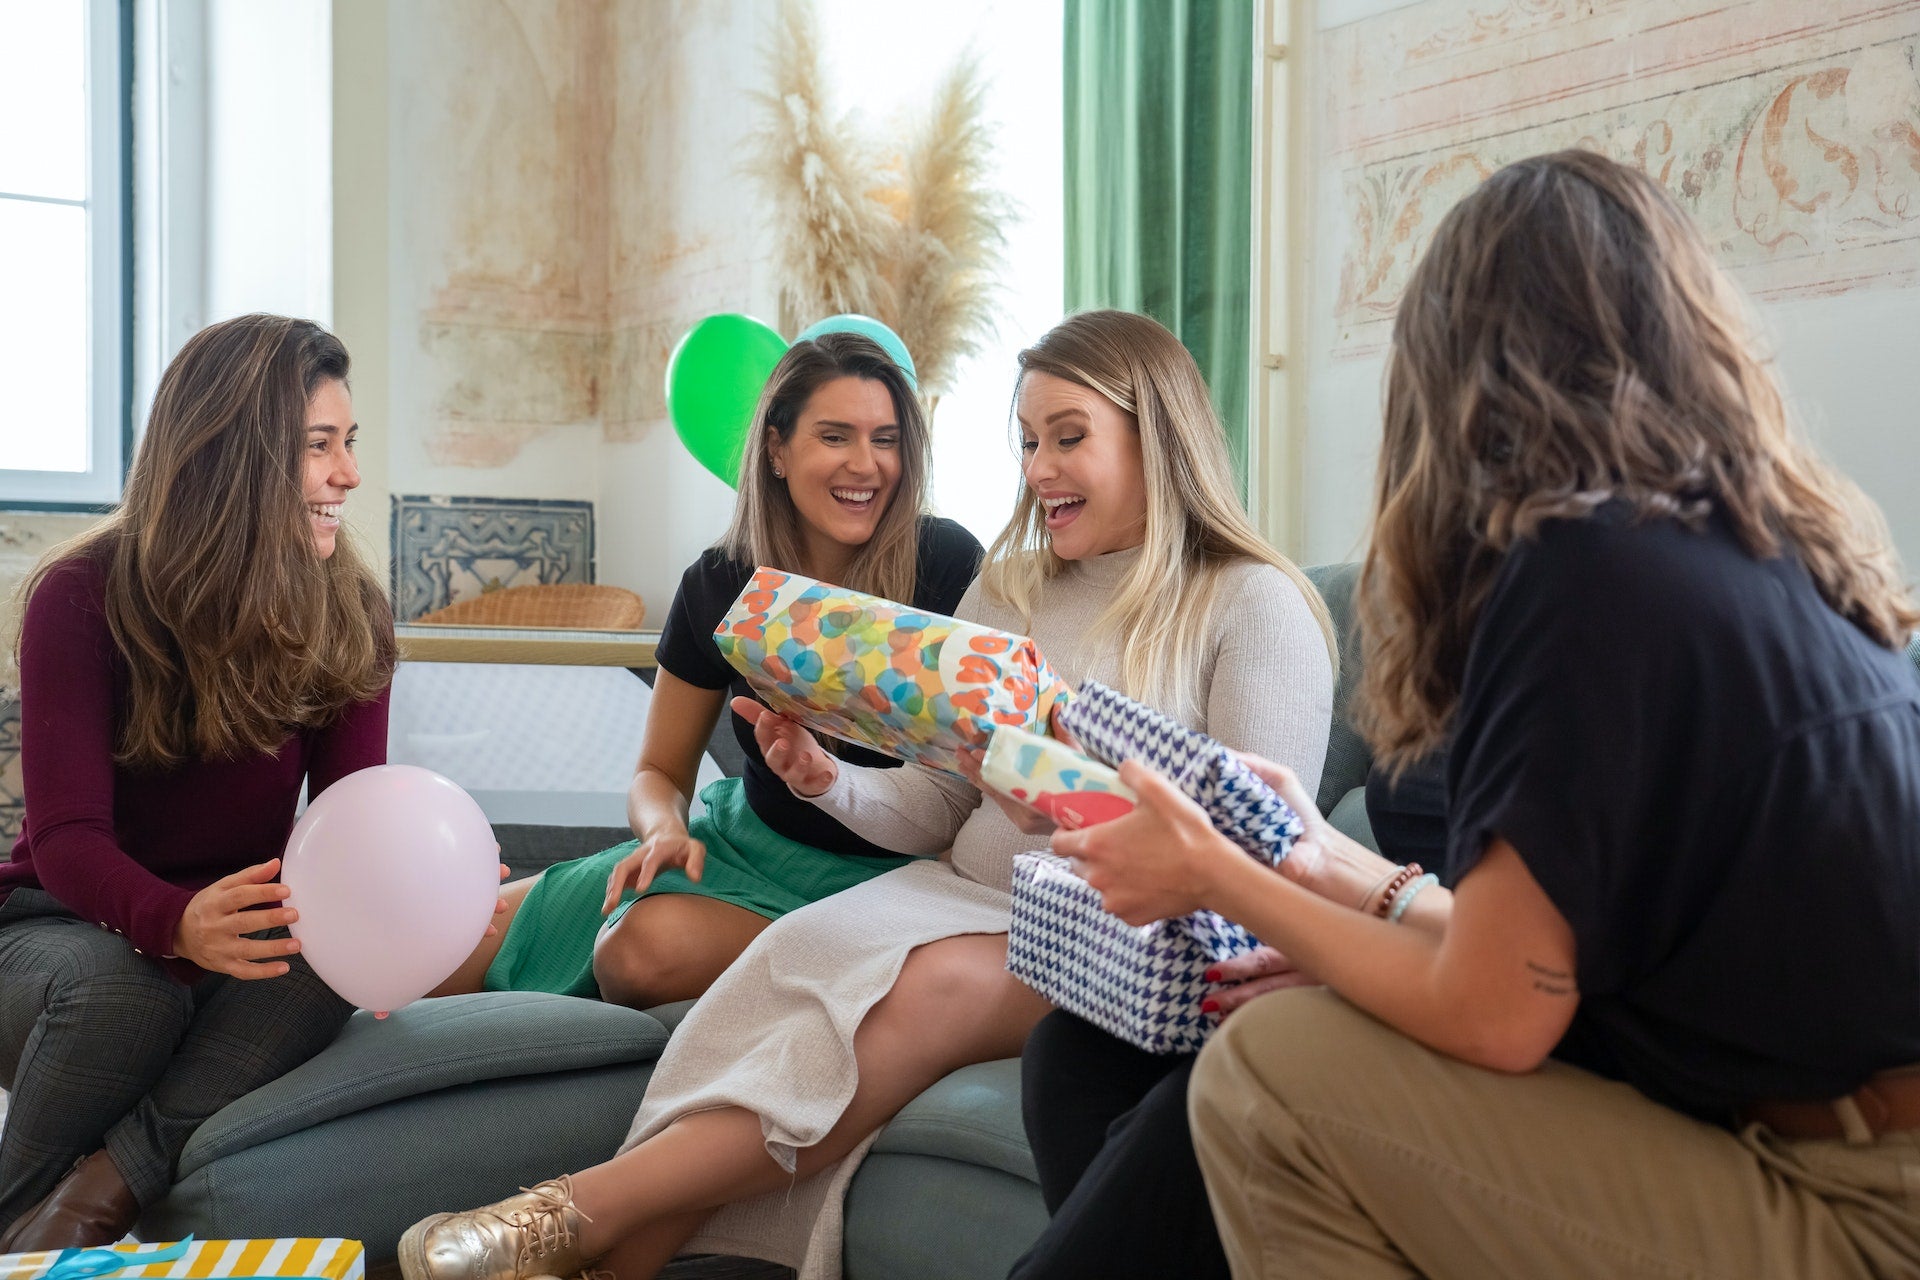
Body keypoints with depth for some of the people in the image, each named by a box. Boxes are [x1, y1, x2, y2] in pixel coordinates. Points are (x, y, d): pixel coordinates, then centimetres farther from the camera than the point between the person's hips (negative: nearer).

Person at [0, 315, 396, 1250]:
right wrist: (177, 924, -45)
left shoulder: (348, 616, -5)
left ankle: (85, 1205, -31)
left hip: (241, 928, 3)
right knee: (123, 986, -37)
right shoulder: (83, 598, -15)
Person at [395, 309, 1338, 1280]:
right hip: (969, 902, 5)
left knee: (933, 985, -34)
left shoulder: (1254, 605, -2)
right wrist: (830, 783, -8)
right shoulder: (1007, 590, 16)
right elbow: (935, 808, 13)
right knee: (804, 952, -28)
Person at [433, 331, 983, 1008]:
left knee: (651, 947, -30)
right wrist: (665, 829, -17)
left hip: (878, 872, -4)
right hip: (748, 842, 4)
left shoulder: (948, 563, -15)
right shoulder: (720, 583, -3)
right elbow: (660, 771, 6)